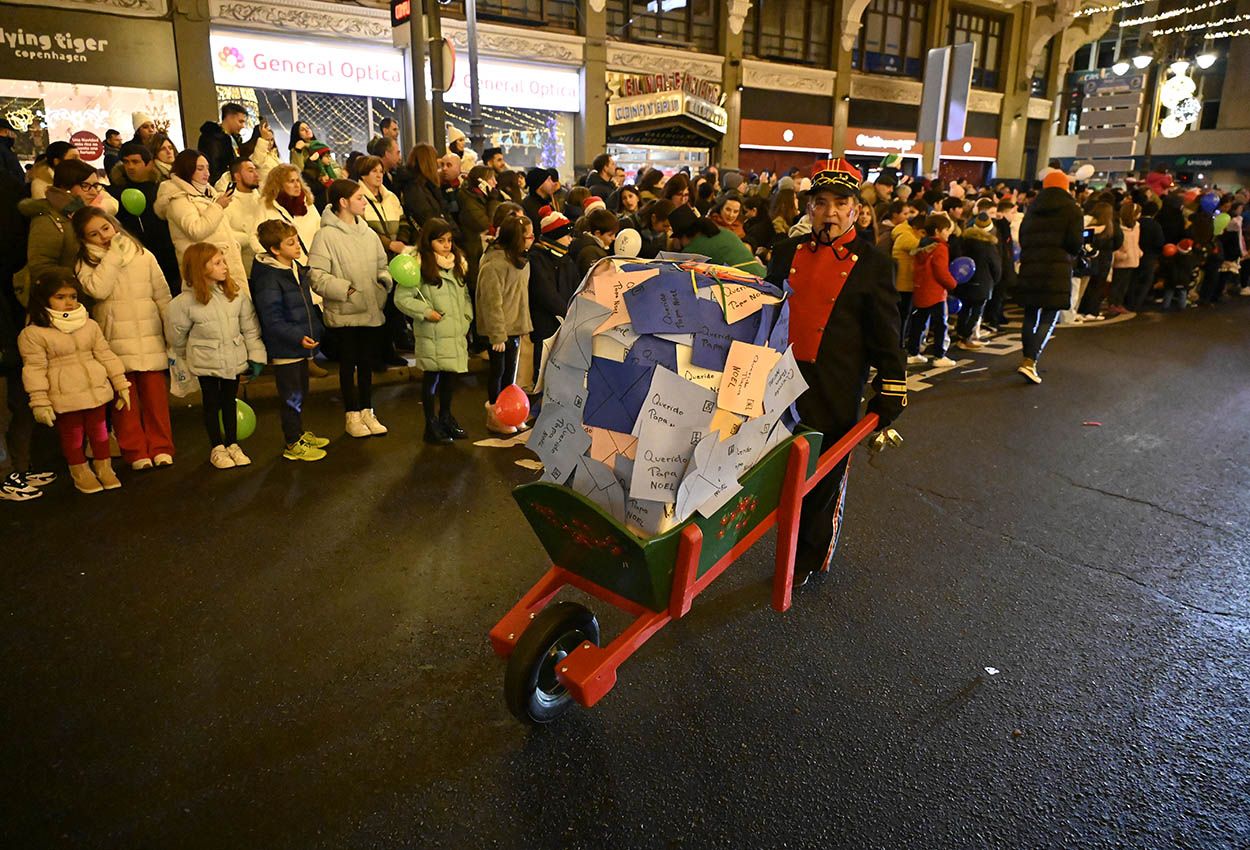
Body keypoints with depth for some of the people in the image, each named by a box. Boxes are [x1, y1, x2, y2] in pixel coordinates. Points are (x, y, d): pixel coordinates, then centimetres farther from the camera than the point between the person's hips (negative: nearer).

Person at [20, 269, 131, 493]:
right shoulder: (33, 334, -8)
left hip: (96, 391, 4)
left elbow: (106, 355, 9)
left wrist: (121, 384, 7)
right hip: (64, 398, -4)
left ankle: (104, 468, 30)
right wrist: (39, 402, -13)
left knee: (99, 429, 14)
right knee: (72, 435, 8)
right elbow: (34, 369, -10)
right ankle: (81, 473, 23)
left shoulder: (90, 325, 5)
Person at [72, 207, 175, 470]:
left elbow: (163, 297, 10)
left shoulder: (143, 255, 9)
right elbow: (97, 289, -16)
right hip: (115, 342, -1)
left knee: (155, 394, 1)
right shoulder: (85, 262, 5)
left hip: (150, 339, 1)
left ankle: (161, 447, 10)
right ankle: (135, 451, 8)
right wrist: (113, 254, -9)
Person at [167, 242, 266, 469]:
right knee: (211, 404, 10)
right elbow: (176, 335, 0)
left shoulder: (236, 293, -5)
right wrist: (189, 355, 13)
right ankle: (217, 448, 21)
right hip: (206, 362, -3)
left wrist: (256, 356, -2)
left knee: (230, 401, 15)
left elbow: (250, 328, 0)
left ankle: (232, 444, 27)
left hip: (234, 359, 3)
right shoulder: (185, 301, -14)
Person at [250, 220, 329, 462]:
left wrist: (316, 331, 19)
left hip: (301, 345, 9)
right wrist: (298, 337, -27)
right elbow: (272, 320, -23)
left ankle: (299, 433, 37)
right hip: (284, 349, -9)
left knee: (301, 393, 21)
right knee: (292, 397, 1)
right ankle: (293, 444, 13)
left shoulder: (298, 270, 9)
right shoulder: (268, 278, -20)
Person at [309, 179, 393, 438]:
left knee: (367, 361, 14)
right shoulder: (326, 235, -11)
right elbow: (316, 276, -14)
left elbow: (381, 266, 15)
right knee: (348, 363, 7)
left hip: (371, 310, 5)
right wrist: (344, 290, -22)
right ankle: (352, 416, 18)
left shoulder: (369, 234, 6)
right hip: (344, 312, -5)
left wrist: (384, 280, -5)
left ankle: (367, 411, 26)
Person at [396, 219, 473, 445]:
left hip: (456, 333, 6)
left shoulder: (457, 263, 12)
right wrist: (426, 312, -14)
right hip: (432, 335, -6)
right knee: (432, 377, 2)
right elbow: (401, 298, -10)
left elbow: (465, 294, 19)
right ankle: (431, 425, 14)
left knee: (451, 375, 14)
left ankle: (446, 417, 32)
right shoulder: (420, 266, -10)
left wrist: (467, 318, 7)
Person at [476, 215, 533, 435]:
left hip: (515, 326, 9)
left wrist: (523, 324, 13)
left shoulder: (520, 259, 7)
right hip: (500, 328, -8)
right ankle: (494, 417, 17)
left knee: (510, 370, 16)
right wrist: (498, 335, -20)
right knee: (498, 371, 3)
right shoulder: (495, 264, -21)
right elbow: (492, 302, -21)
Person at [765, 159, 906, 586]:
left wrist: (890, 397, -4)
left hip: (835, 395, -3)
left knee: (825, 478, 9)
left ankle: (809, 558, 30)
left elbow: (886, 338, -1)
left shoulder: (872, 264, -2)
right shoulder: (786, 252, 7)